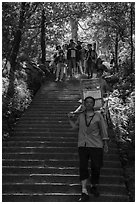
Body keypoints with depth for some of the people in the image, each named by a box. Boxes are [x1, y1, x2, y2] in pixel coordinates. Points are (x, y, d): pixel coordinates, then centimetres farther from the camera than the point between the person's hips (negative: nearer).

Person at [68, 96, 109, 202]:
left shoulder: (98, 116, 2)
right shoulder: (81, 116, 9)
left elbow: (103, 129, 4)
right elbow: (75, 126, 24)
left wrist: (105, 143, 2)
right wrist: (70, 119, 9)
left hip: (96, 145, -1)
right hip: (83, 145, 1)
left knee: (96, 167, 4)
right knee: (83, 167, -7)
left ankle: (93, 186, 29)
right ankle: (84, 192, -6)